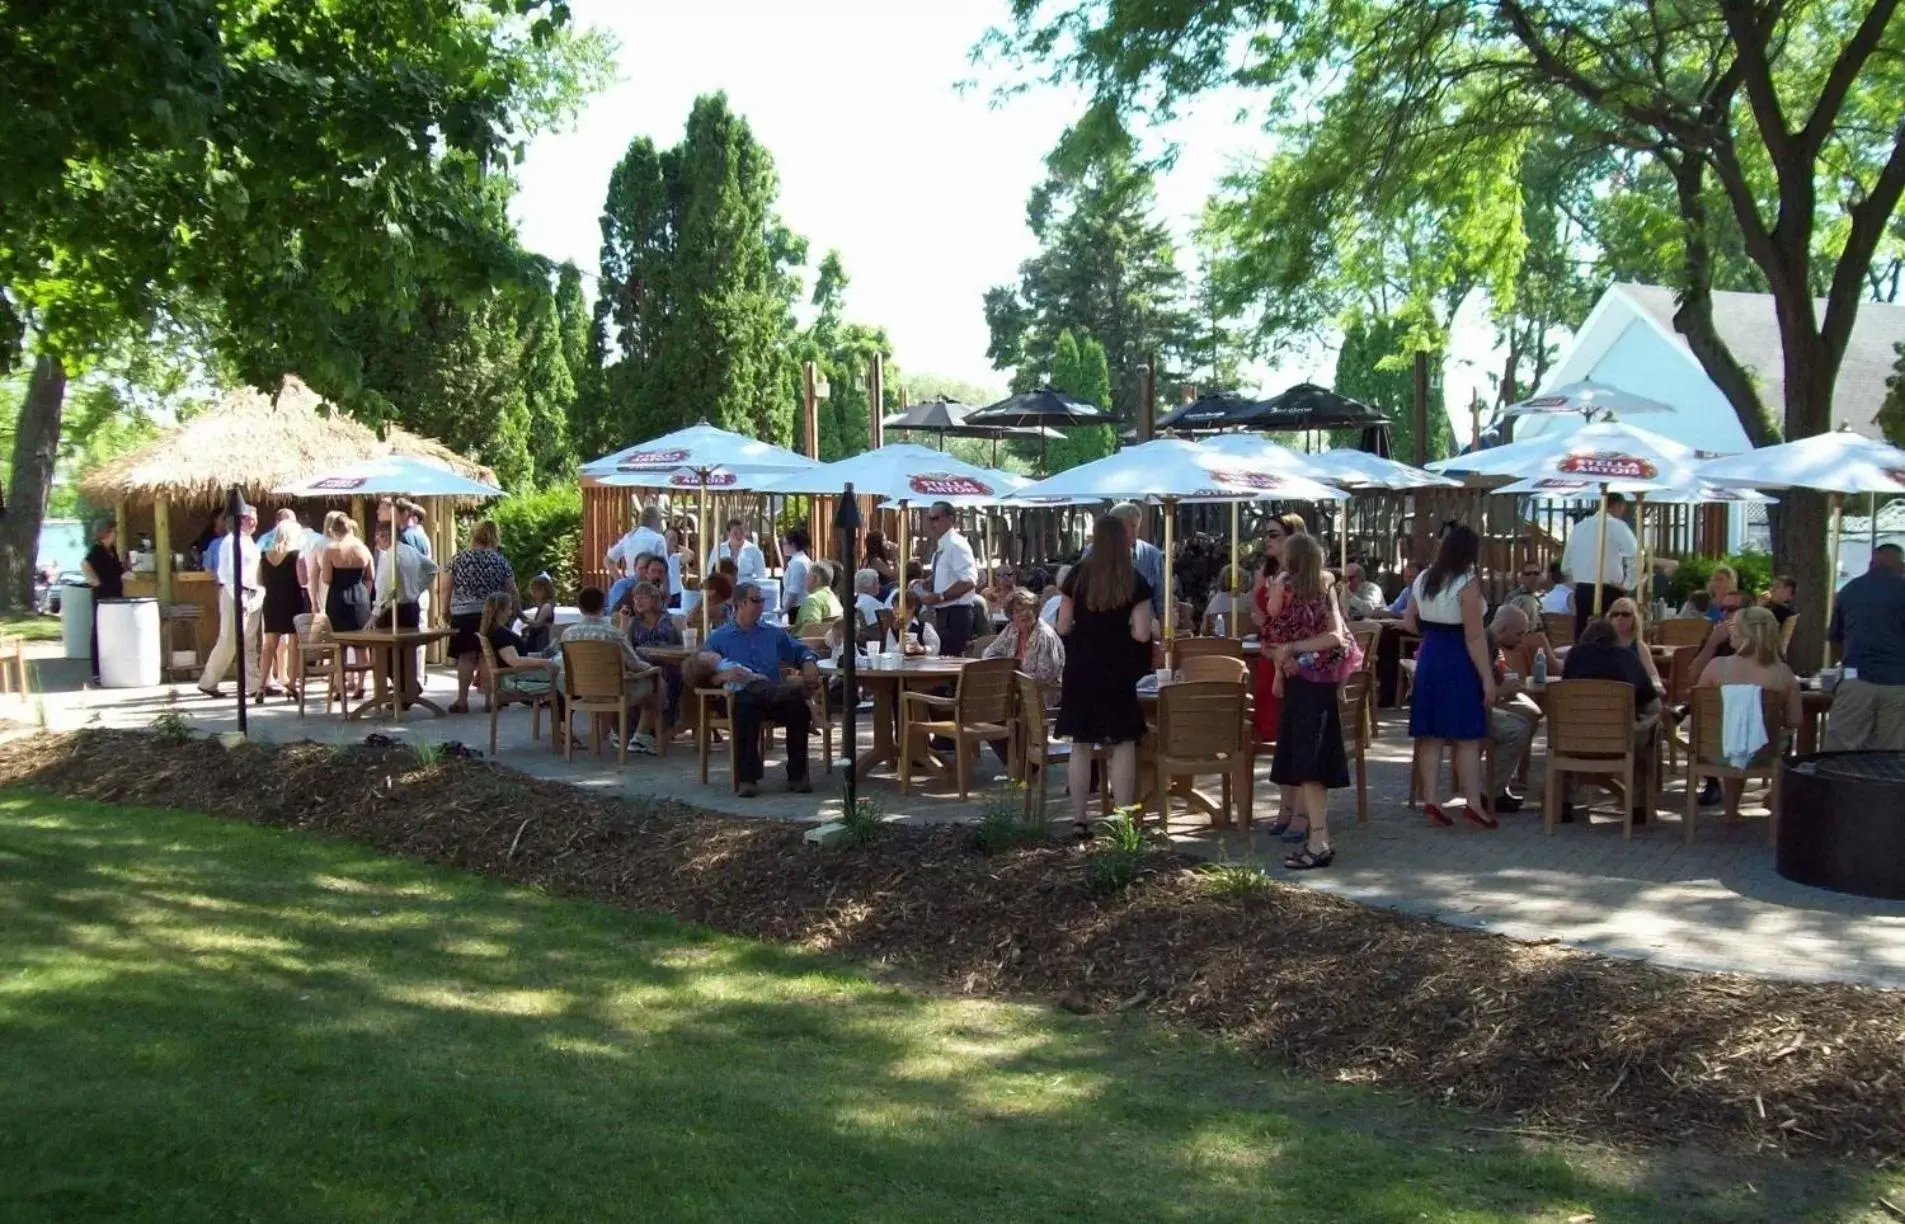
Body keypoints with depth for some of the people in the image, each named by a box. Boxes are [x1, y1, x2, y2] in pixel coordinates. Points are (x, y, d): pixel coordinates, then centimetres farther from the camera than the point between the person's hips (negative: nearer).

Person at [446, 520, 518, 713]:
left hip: (463, 615, 0)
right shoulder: (501, 561, 1)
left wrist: (446, 611, 12)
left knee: (466, 657, 0)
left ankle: (462, 701, -1)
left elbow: (448, 589, 1)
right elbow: (512, 593, 3)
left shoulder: (458, 559, 1)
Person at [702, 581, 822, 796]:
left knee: (798, 705, -30)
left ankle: (797, 775, -21)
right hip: (741, 695, -3)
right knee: (746, 705, -40)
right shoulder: (718, 638, 13)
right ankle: (747, 778, -36)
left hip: (775, 696, 3)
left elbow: (802, 649, 28)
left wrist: (809, 661, 5)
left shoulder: (774, 633, 25)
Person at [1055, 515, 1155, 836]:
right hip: (1119, 671, -2)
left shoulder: (1077, 575, -2)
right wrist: (1119, 630, 10)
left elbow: (1063, 627, -1)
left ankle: (1079, 819, 10)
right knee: (1123, 745, 6)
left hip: (1080, 668, 2)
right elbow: (1142, 634, -10)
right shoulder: (1136, 582, -5)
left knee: (1079, 745, 7)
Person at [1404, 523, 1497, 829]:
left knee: (1431, 735, 8)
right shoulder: (1467, 584, -14)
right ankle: (1473, 803, 1)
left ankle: (1430, 799, 8)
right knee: (1467, 738, 0)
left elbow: (1409, 623, 14)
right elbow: (1474, 637, -17)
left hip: (1429, 658, 6)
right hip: (1458, 662, -6)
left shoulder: (1423, 579, 6)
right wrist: (1488, 678, -14)